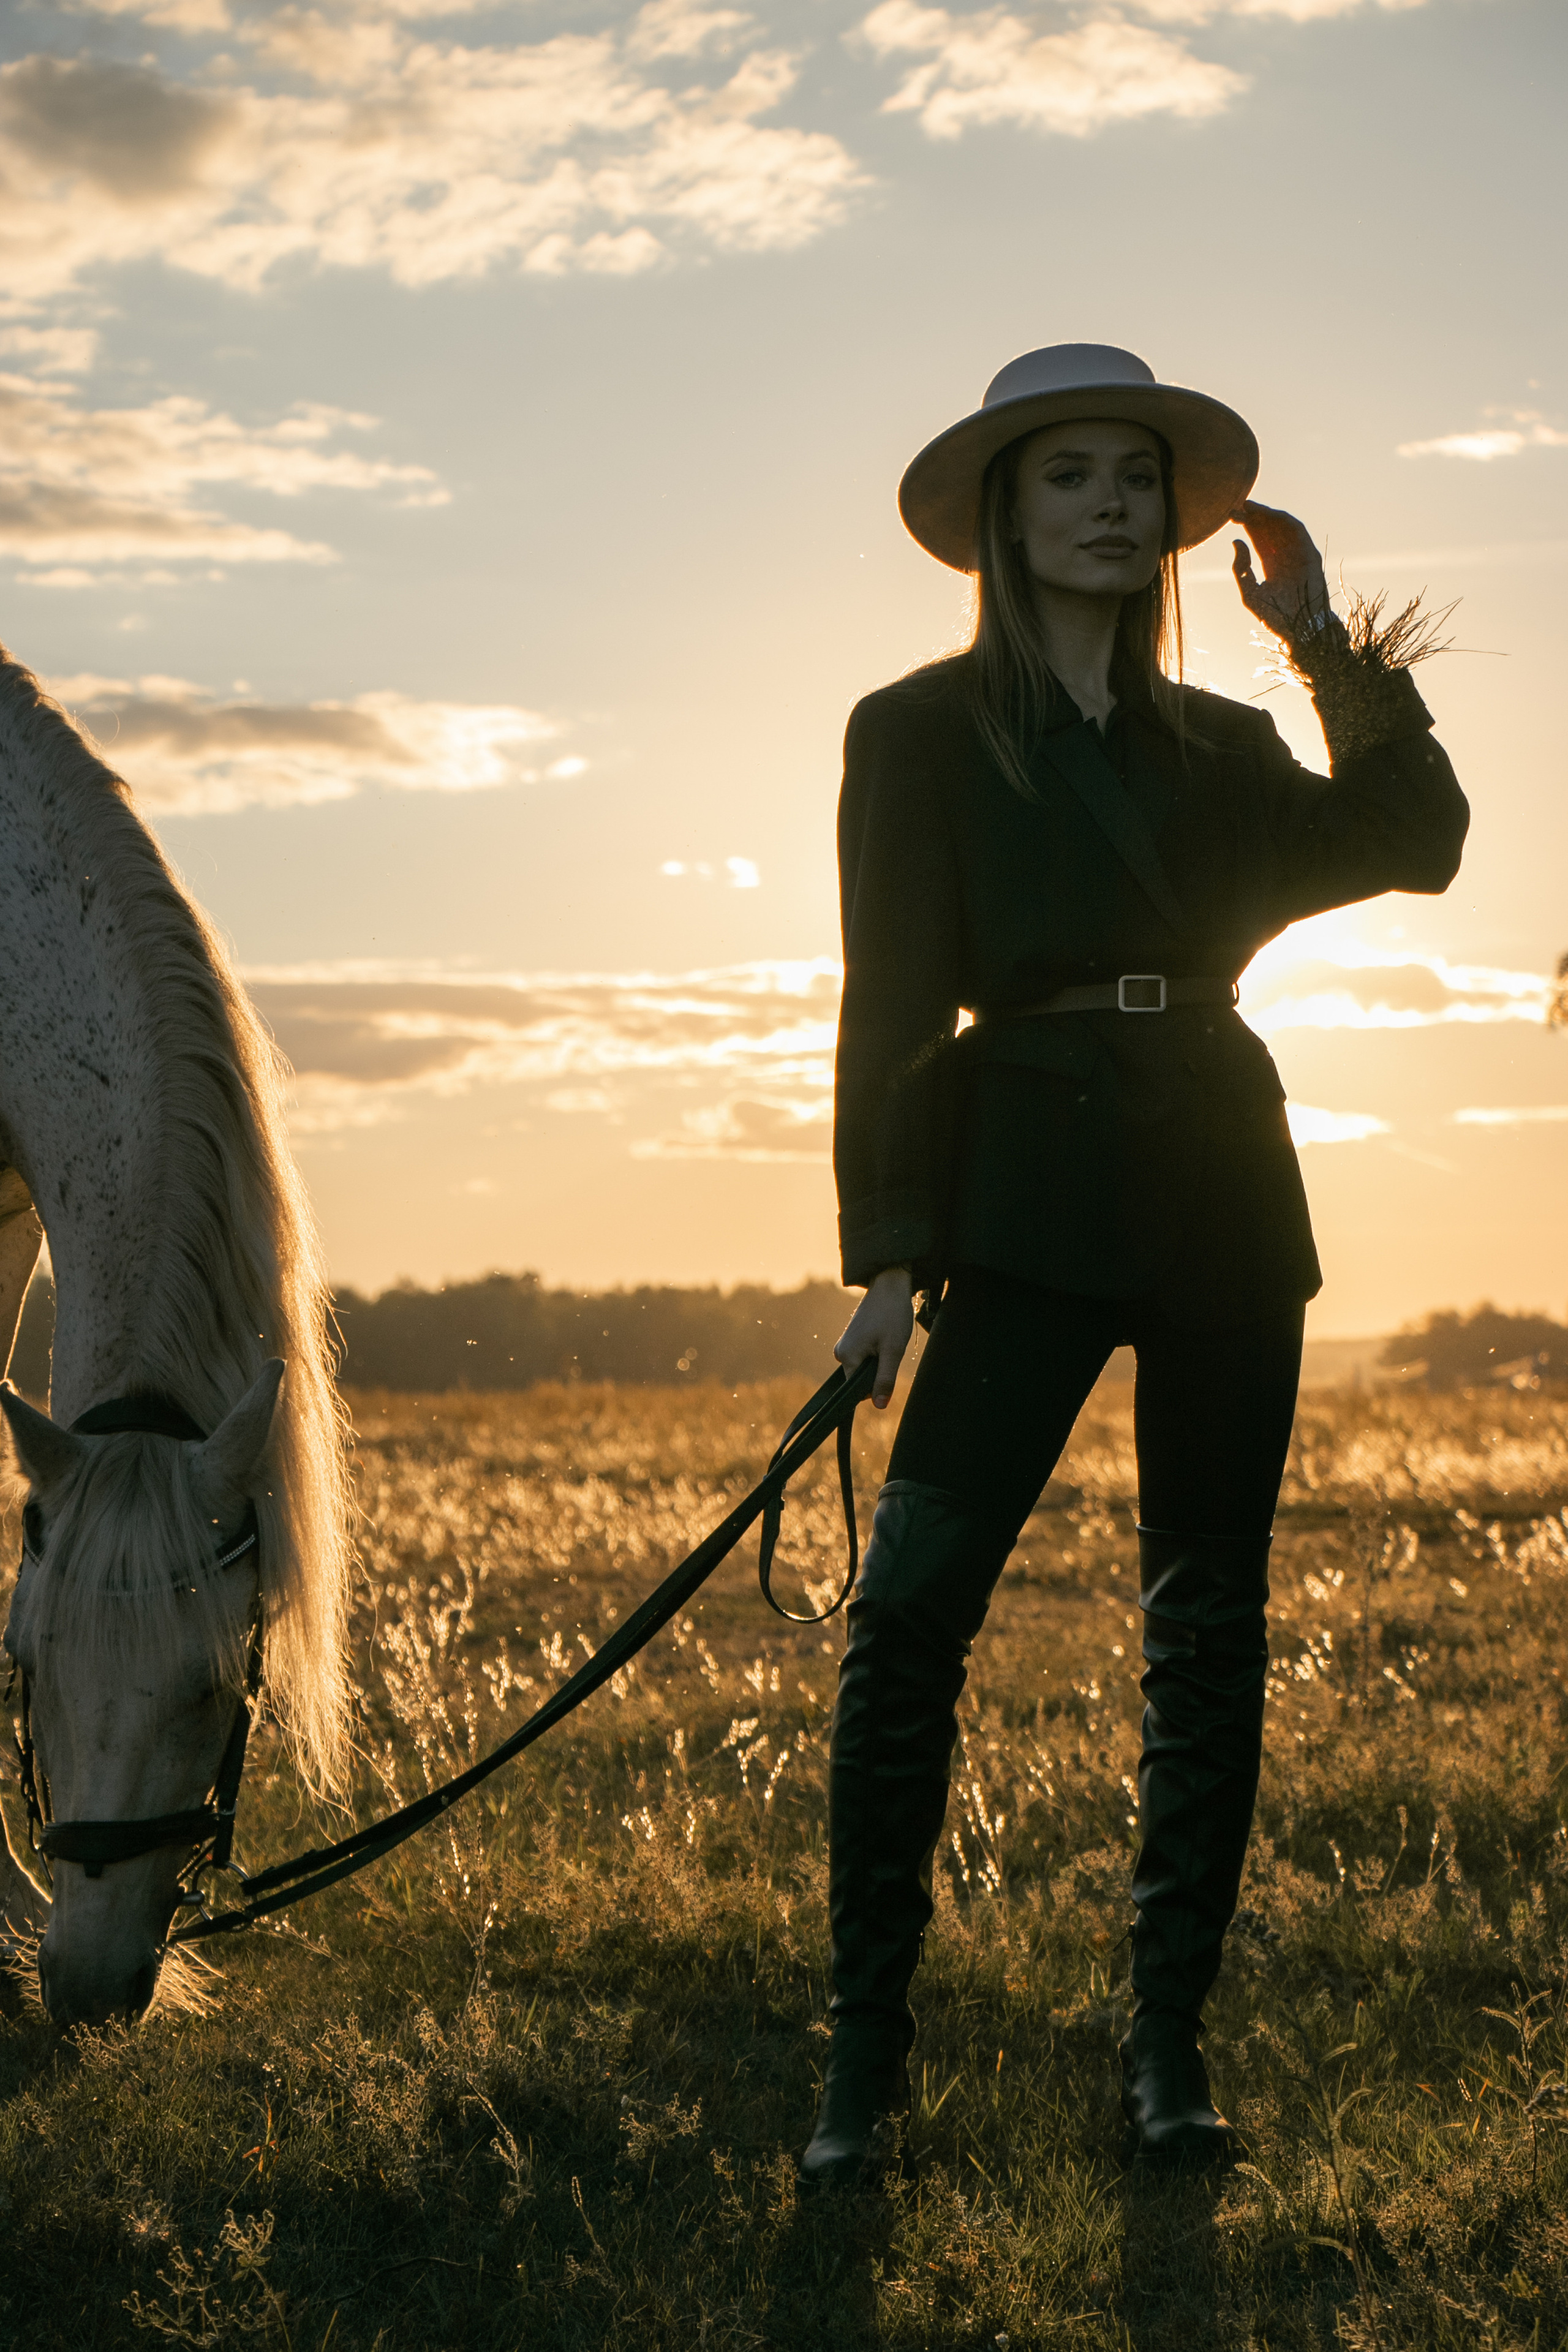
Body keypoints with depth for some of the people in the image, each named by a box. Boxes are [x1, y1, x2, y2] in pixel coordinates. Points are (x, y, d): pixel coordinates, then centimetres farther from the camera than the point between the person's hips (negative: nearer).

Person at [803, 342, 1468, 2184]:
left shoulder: (1219, 748, 18)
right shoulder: (920, 734, 7)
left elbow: (1415, 844, 6)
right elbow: (893, 1000, -1)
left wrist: (1337, 657, 0)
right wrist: (888, 1254, -8)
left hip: (1225, 1204, 4)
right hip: (1034, 1200, -4)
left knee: (1209, 1624, 4)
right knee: (910, 1604, -15)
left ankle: (1167, 2044, 13)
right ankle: (866, 2048, -7)